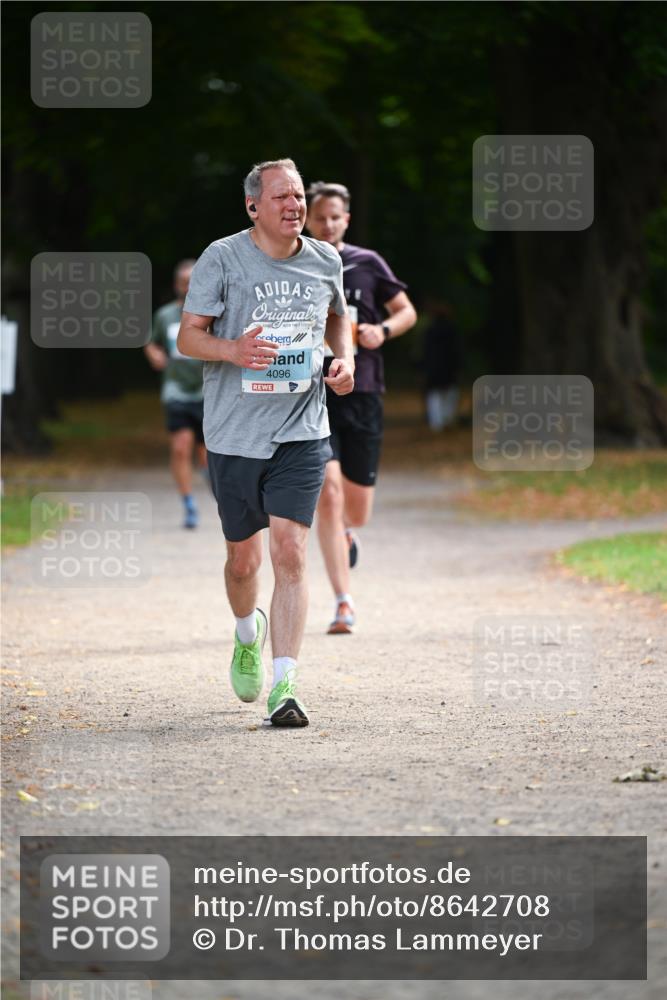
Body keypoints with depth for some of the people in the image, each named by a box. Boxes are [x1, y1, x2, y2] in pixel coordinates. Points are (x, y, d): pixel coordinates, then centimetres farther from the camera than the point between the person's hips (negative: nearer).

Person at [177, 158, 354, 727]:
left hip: (302, 433, 1)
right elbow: (188, 336, -5)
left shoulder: (325, 262, 5)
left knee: (290, 553, -12)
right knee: (244, 558, 10)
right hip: (234, 433, -1)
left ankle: (284, 686, -13)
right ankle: (249, 634, 44)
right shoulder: (222, 259, -6)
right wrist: (233, 349, -25)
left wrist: (345, 360, 5)